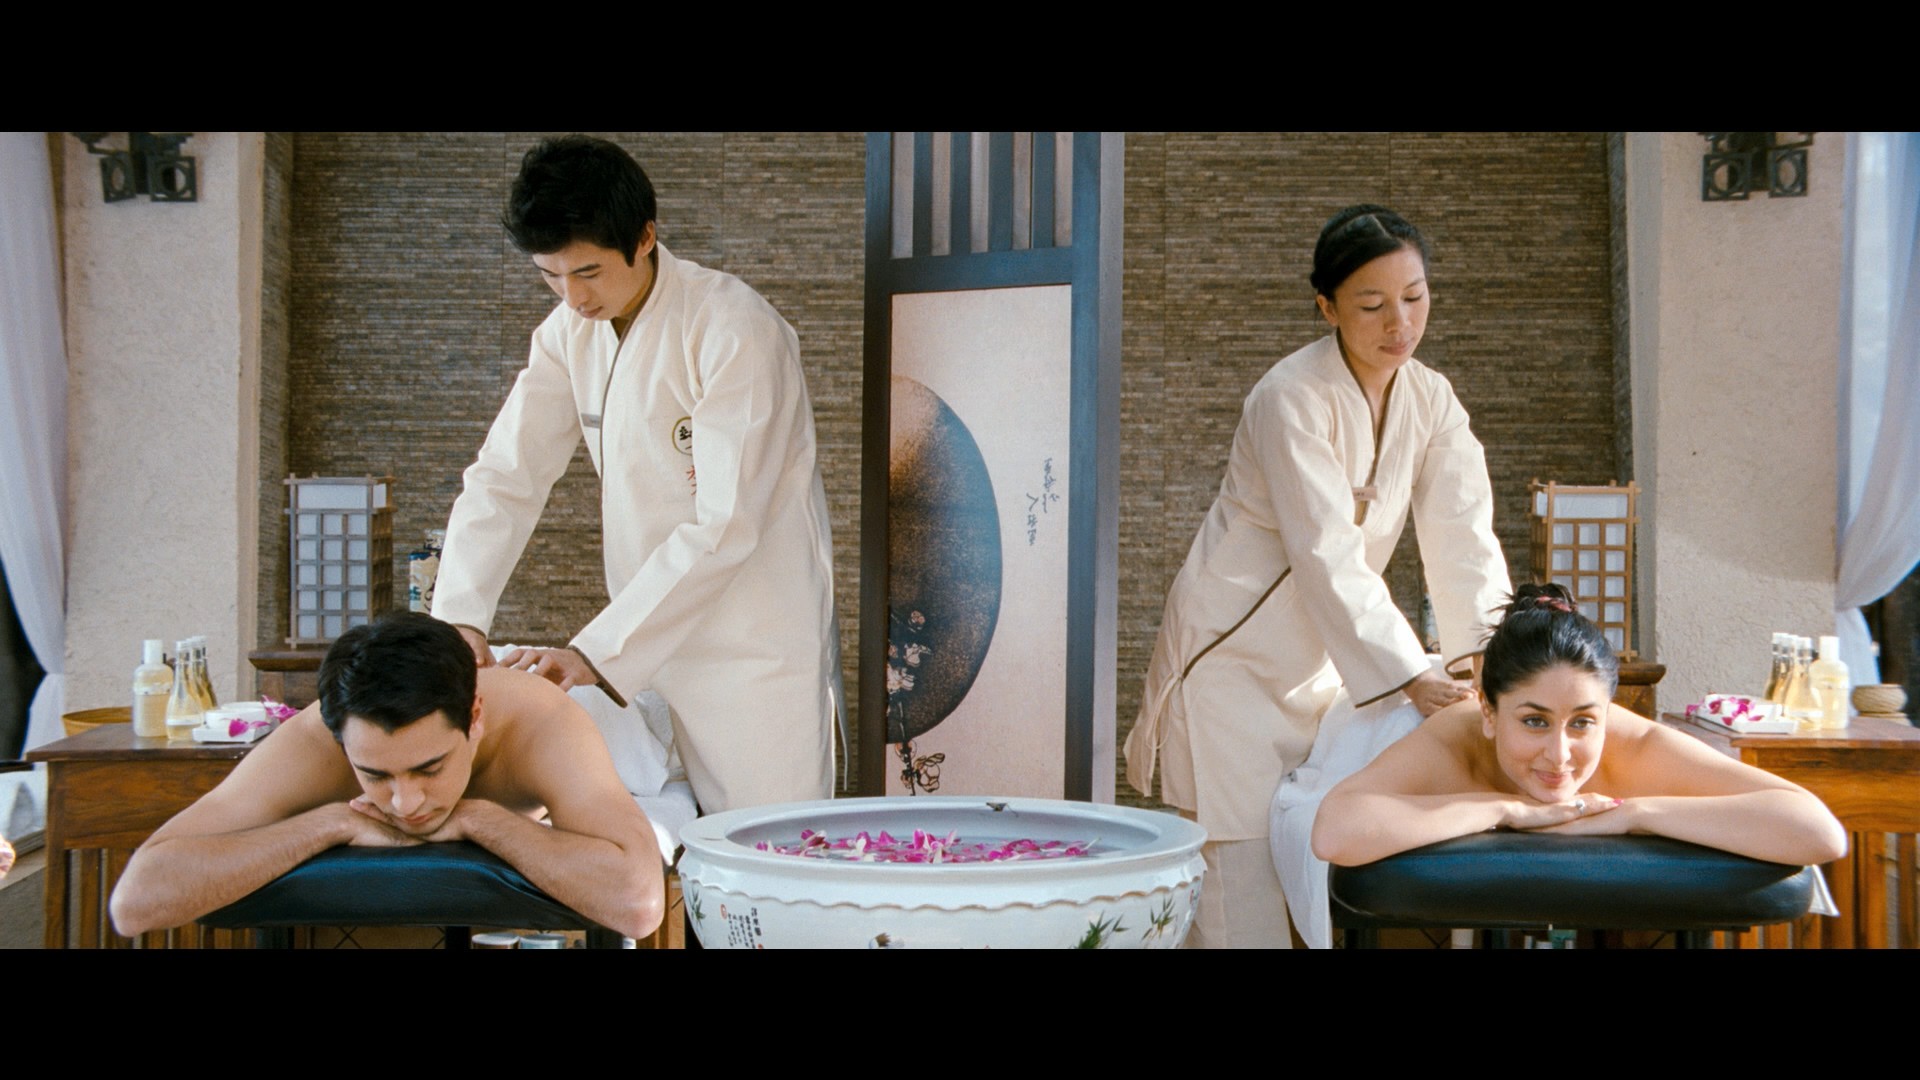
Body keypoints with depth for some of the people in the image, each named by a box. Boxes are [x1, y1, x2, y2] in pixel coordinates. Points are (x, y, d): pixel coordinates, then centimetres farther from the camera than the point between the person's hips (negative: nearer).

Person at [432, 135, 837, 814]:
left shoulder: (737, 331, -16)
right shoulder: (569, 333, 6)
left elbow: (726, 524, -21)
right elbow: (505, 478, 3)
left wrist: (596, 653, -24)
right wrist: (459, 617, -13)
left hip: (756, 650, -6)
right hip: (651, 644, 6)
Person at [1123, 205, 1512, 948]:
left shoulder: (1431, 400, 0)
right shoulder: (1291, 400, -21)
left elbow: (1463, 540, -9)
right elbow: (1328, 557, -29)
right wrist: (1411, 678, -36)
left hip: (1318, 660, 6)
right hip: (1232, 656, -6)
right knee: (1241, 868, -8)